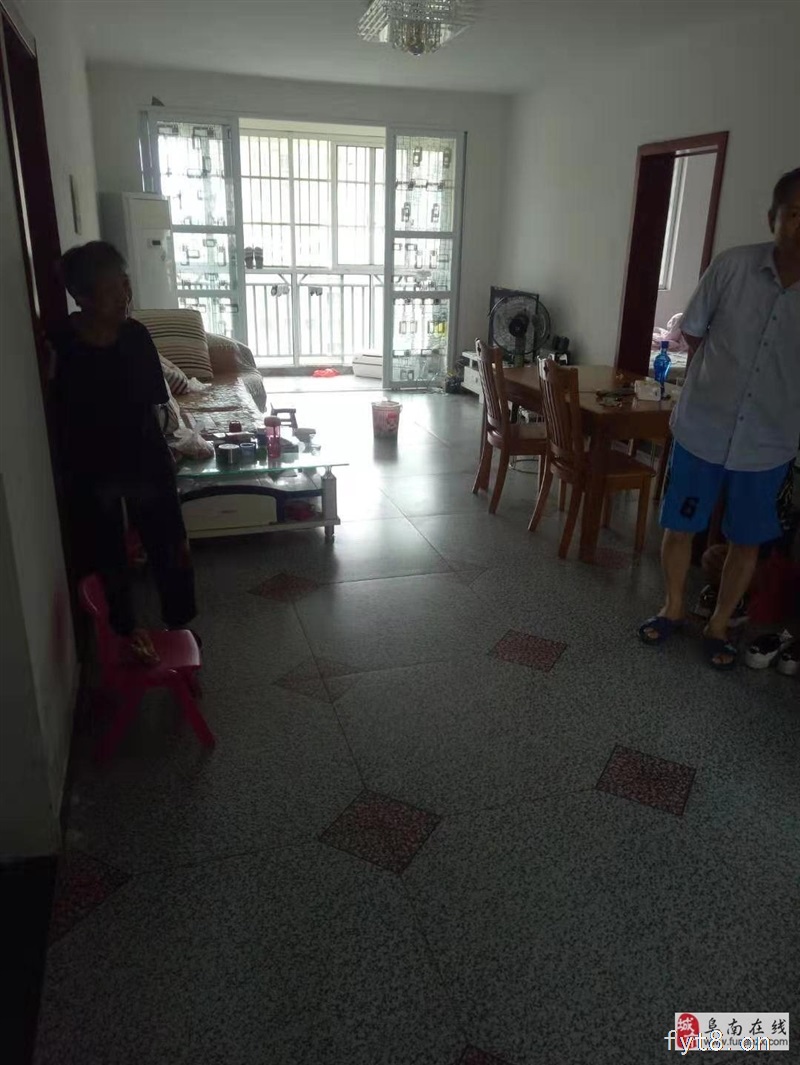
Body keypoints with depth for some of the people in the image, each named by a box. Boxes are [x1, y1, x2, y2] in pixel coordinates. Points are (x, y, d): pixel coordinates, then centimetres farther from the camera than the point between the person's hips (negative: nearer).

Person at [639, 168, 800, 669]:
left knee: (747, 541, 12)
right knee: (680, 527, 10)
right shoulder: (733, 266, -10)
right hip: (702, 429, -1)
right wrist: (718, 381, 3)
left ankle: (719, 624, 33)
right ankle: (673, 608, 34)